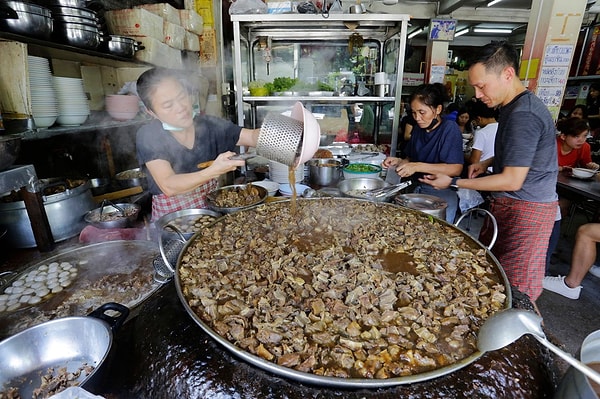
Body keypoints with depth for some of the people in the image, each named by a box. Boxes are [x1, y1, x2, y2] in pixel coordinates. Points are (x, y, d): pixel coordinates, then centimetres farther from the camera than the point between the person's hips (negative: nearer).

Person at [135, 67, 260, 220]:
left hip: (212, 211, 5)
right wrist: (213, 171, -37)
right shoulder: (148, 137, -11)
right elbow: (168, 186, -23)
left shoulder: (209, 125, -2)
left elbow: (253, 137, -7)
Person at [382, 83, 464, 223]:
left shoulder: (450, 128, -11)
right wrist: (399, 162, -6)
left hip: (442, 193, -5)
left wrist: (417, 167, -25)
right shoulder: (417, 129, 8)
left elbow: (456, 168, -19)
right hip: (417, 188, 6)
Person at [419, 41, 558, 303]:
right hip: (507, 205, 10)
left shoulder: (523, 115, -22)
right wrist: (488, 162, 7)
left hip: (526, 210, -10)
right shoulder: (514, 107, 11)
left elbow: (512, 181, -22)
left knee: (515, 290, 1)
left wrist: (453, 183, -17)